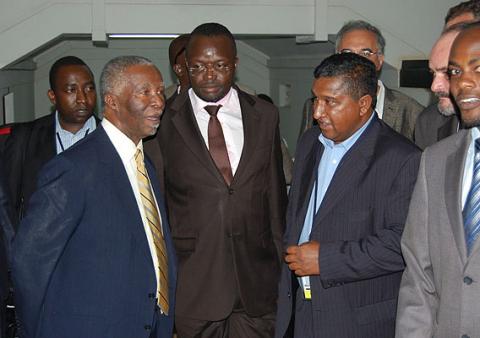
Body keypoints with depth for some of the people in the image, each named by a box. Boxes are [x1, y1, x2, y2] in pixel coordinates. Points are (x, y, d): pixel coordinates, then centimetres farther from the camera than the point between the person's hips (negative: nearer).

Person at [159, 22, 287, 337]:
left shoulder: (264, 115, 5)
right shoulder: (165, 121, -3)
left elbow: (275, 192, 11)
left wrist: (282, 263, 12)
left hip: (256, 282, 2)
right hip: (193, 284, -2)